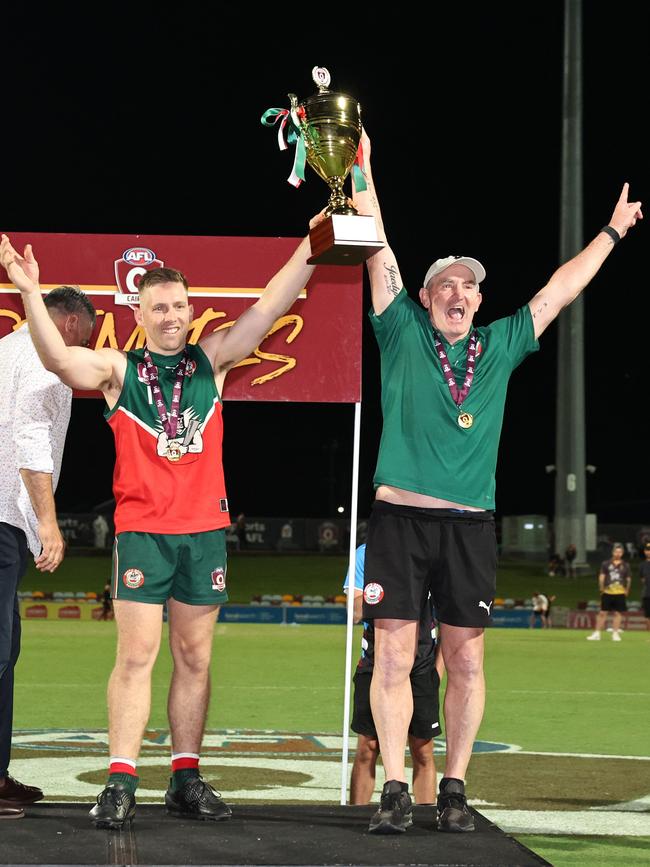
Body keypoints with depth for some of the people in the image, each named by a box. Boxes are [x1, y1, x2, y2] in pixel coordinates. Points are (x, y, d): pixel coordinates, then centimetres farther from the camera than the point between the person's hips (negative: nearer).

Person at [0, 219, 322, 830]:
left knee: (194, 658, 7)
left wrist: (310, 248, -3)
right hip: (141, 531, -3)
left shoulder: (212, 361, 9)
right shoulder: (119, 369, 3)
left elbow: (268, 309, 4)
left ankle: (186, 780, 13)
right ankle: (120, 784, -6)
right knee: (136, 657, -7)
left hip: (205, 531, 3)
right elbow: (57, 357, -14)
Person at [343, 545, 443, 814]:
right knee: (367, 749, 0)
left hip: (421, 662, 0)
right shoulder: (366, 553, 5)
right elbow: (356, 612, -3)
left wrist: (439, 665, 0)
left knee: (423, 750, -1)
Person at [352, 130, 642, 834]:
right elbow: (379, 253, 4)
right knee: (393, 657, -3)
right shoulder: (403, 333, 7)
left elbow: (560, 289, 21)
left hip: (469, 525, 2)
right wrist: (363, 174, 1)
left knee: (466, 660, 2)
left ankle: (454, 787, 10)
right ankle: (394, 786, 3)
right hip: (399, 518, -2)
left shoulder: (501, 346, 13)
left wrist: (613, 230, 28)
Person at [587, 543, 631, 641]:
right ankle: (597, 634, 5)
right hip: (607, 592, 0)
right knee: (602, 612, 1)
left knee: (617, 613, 3)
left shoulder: (625, 566, 6)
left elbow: (628, 579, 9)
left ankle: (615, 633, 12)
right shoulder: (606, 564, 4)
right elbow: (601, 576, 4)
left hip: (620, 593, 0)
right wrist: (601, 588, -3)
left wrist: (626, 591, 3)